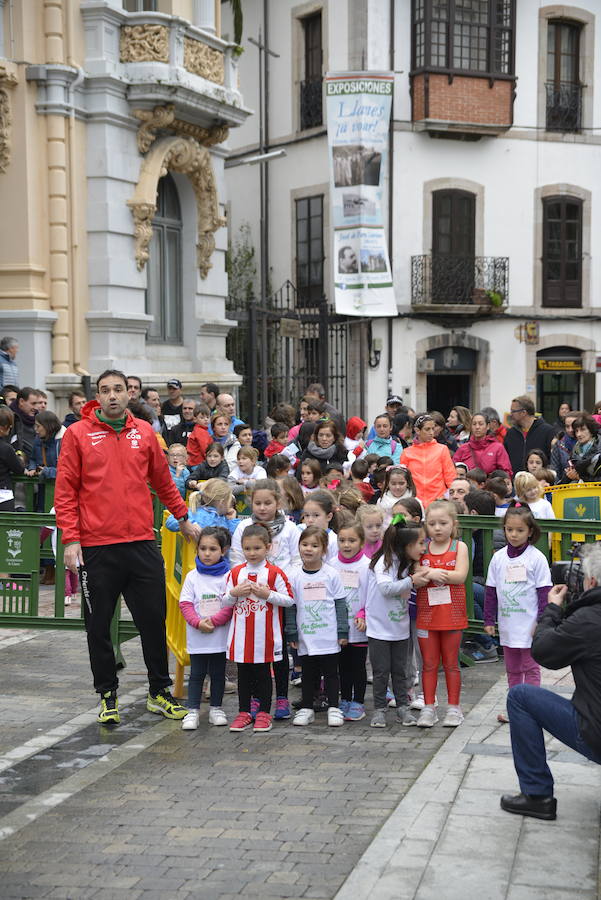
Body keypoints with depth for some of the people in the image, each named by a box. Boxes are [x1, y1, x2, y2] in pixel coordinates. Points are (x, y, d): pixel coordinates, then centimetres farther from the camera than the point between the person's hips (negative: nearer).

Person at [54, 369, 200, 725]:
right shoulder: (78, 433, -2)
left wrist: (183, 519, 22)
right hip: (96, 546, -2)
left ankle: (159, 692, 20)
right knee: (99, 626, 6)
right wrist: (70, 539, -10)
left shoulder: (144, 432, 8)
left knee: (154, 619, 7)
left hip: (142, 543, 3)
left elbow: (163, 480, 19)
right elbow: (66, 491, -3)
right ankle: (108, 695, 20)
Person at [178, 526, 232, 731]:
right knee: (196, 673, 4)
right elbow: (185, 604, -1)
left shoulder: (227, 576, -3)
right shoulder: (192, 577, 3)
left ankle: (216, 709, 20)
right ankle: (192, 711, 7)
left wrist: (213, 621, -15)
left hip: (220, 635, -1)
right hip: (196, 636, 1)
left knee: (218, 673, 9)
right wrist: (198, 622, -14)